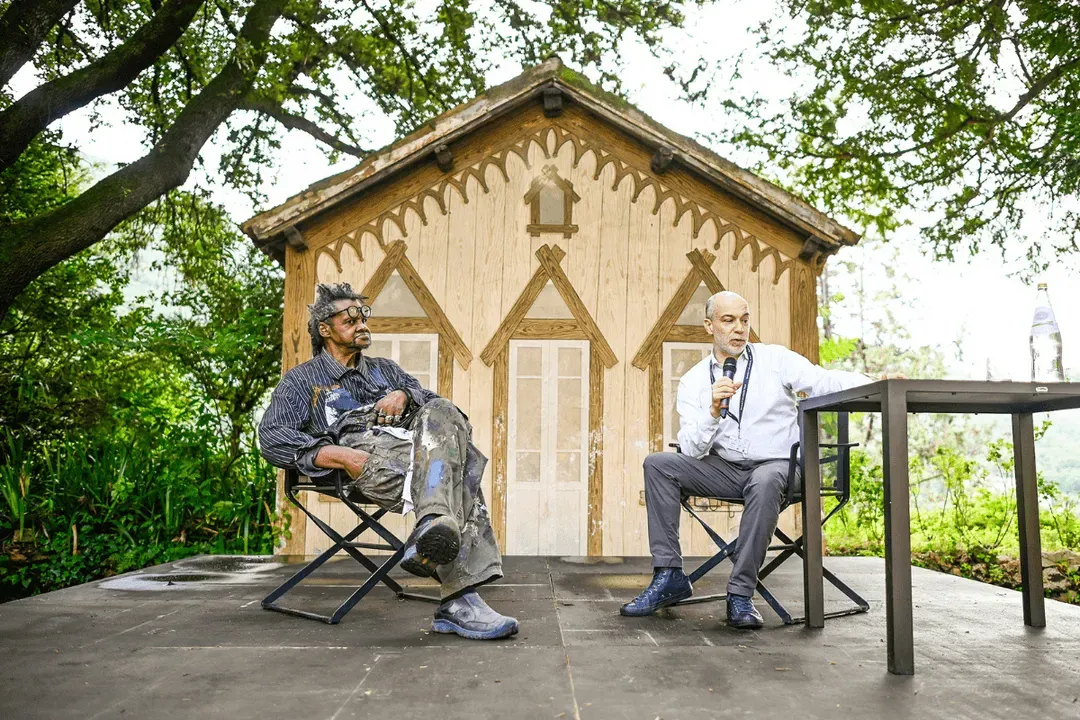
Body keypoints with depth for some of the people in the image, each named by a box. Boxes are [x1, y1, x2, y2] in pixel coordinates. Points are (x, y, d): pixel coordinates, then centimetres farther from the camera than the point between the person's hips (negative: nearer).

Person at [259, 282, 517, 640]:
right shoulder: (302, 379, 24)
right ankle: (459, 602, -47)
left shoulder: (384, 369, 38)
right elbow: (272, 436, 5)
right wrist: (338, 454, -12)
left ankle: (434, 529, -50)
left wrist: (405, 395, 1)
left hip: (412, 445, 5)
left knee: (441, 411, -32)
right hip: (363, 452, -5)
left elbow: (436, 403, 26)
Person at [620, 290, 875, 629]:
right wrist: (713, 410, -22)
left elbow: (825, 381, -14)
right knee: (657, 464, -15)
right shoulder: (693, 381, 4)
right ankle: (669, 575, -15)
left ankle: (741, 593, -27)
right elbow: (691, 451, -5)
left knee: (765, 481, -37)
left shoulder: (775, 359, 1)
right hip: (724, 470, 3)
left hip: (775, 465, -3)